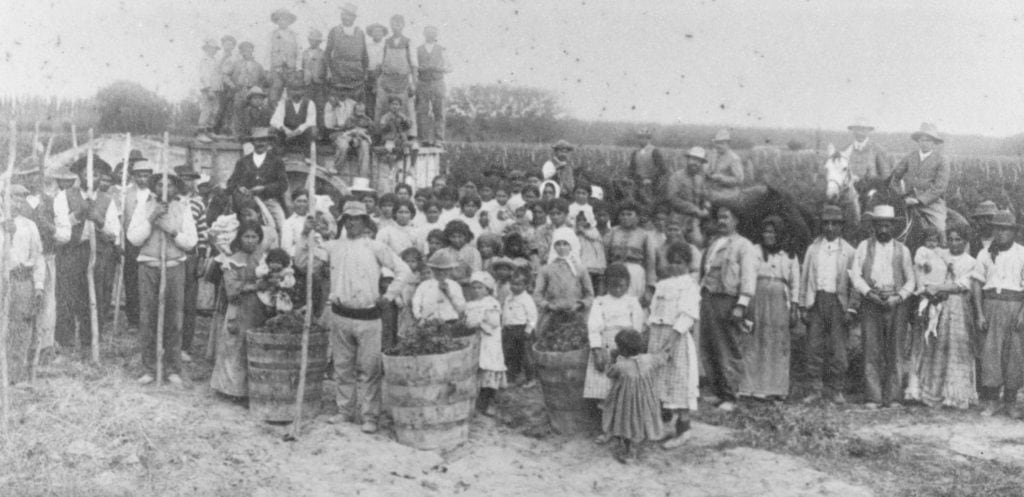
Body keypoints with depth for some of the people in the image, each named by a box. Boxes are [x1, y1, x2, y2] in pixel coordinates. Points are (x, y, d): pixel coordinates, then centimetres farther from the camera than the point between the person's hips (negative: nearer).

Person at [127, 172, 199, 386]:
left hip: (174, 267, 0)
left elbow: (191, 241, 1)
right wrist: (151, 219, -11)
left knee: (173, 319, -1)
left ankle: (173, 370, 8)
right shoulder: (144, 207, 7)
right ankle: (149, 369, 8)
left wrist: (172, 231, -13)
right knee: (148, 319, -1)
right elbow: (134, 238, -2)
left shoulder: (183, 209, 8)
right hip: (148, 266, 0)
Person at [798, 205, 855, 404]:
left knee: (837, 348, -2)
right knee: (815, 347, 0)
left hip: (838, 301, -1)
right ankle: (816, 389, 8)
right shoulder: (813, 249, 12)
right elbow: (805, 277, 11)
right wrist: (803, 306, 4)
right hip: (816, 300, 1)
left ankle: (837, 390, 8)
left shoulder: (848, 251, 7)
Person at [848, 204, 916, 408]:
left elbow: (910, 280, 11)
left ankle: (892, 397, 5)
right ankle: (873, 398, -2)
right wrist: (870, 293, -12)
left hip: (896, 304, 1)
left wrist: (898, 297, -7)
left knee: (895, 351, -1)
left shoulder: (902, 250, 12)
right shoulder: (864, 247, 10)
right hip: (870, 302, -1)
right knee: (871, 350, -5)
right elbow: (855, 275, 3)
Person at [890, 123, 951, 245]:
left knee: (939, 232, -8)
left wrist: (920, 200, -14)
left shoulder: (942, 159, 0)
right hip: (911, 202, 2)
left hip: (932, 202, -2)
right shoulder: (911, 157, 10)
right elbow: (896, 174, 17)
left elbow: (940, 186, -7)